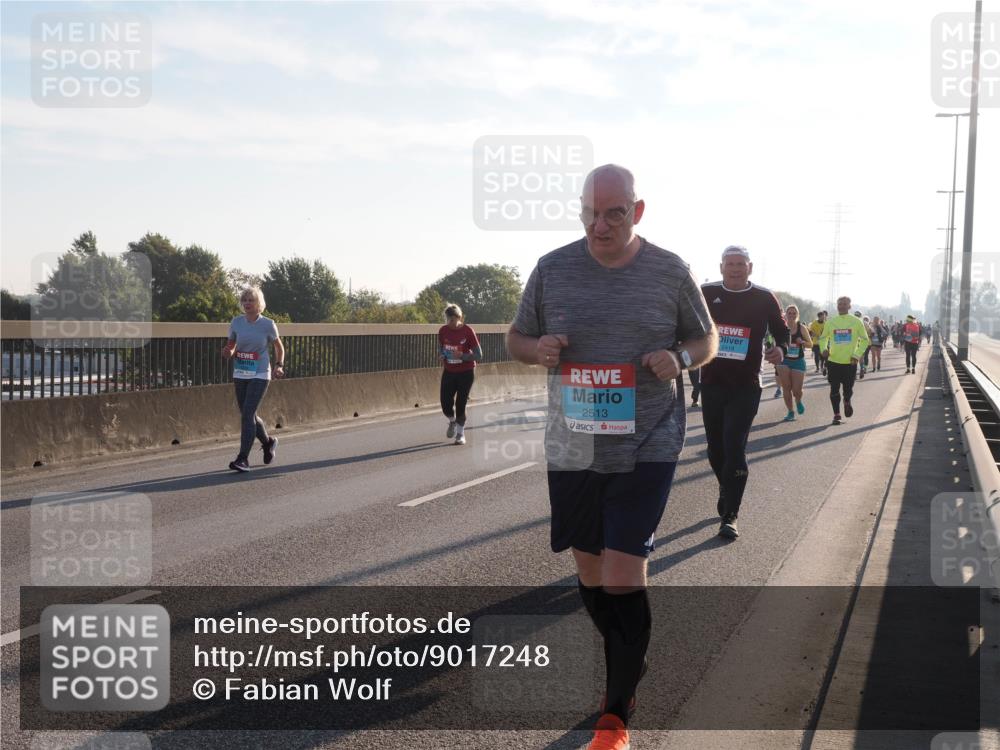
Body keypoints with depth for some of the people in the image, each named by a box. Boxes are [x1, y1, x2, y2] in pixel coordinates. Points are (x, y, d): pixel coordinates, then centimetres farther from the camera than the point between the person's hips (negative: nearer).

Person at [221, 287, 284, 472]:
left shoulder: (268, 324, -4)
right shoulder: (236, 323, 3)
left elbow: (279, 347, 9)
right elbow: (230, 346, 12)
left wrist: (279, 366, -6)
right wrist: (228, 353, -11)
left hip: (260, 375, -5)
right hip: (240, 375, 5)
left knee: (247, 414, -14)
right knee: (248, 415, 12)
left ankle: (243, 458, -13)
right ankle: (268, 442, 39)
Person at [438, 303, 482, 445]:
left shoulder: (468, 331, -15)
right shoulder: (443, 331, -4)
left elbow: (478, 355, -13)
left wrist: (462, 356, -27)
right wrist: (442, 356, -9)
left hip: (466, 372, -3)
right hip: (449, 372, 3)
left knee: (460, 404, -4)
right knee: (445, 403, -4)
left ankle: (460, 433, 15)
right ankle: (452, 422, 30)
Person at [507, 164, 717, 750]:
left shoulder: (670, 272, -3)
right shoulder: (553, 269, 0)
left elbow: (707, 339, 10)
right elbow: (517, 337, 11)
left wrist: (681, 358, -13)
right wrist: (538, 349, -13)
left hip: (647, 446, -3)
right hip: (572, 448, 3)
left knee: (623, 571, -10)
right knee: (590, 570, 13)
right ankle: (628, 668, 39)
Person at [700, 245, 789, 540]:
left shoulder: (764, 298, -1)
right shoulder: (706, 293, 2)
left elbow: (782, 331, 9)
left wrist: (781, 350, -12)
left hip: (746, 386, -3)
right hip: (711, 382, 3)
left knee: (734, 448, -11)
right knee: (715, 448, 12)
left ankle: (730, 516, -7)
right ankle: (726, 490, 39)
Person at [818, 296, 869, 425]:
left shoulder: (856, 322, -1)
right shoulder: (831, 322, 4)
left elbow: (864, 340, 4)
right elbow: (823, 337, 15)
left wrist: (857, 355, -7)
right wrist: (824, 349, -5)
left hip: (850, 362, -1)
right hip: (833, 361, 1)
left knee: (848, 389, 5)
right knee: (834, 389, 0)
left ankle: (847, 402, 39)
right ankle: (836, 415, 10)